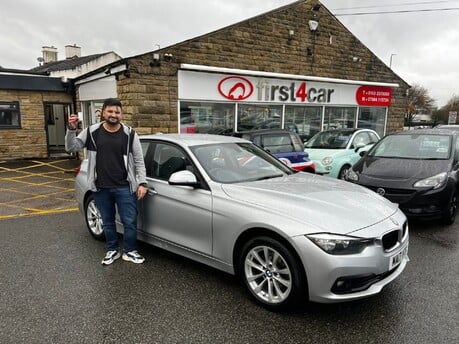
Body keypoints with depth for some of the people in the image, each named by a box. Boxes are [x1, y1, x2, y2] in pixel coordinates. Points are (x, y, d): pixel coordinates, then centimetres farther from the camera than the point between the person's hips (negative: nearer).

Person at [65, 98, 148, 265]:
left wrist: (142, 183, -6)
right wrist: (71, 129, -14)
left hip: (124, 187, -2)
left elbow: (139, 161, 0)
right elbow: (71, 148, 4)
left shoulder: (129, 134, -2)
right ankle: (112, 250, 34)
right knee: (108, 222, 16)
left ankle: (129, 251, 23)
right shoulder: (92, 132, 2)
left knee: (130, 221, 3)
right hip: (101, 188, 2)